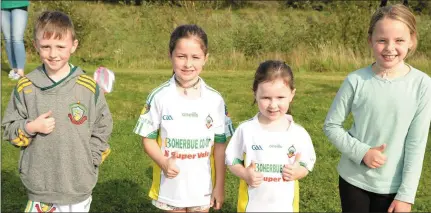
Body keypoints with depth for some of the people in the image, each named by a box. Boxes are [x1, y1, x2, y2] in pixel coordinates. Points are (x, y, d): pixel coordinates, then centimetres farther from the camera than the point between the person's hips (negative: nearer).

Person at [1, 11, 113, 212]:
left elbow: (102, 128, 3)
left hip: (78, 186, 0)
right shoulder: (25, 87, -3)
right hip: (40, 185, 1)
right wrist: (31, 127, -15)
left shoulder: (89, 87, -5)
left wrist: (88, 163, -3)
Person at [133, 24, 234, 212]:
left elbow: (220, 144, -1)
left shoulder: (215, 100, -7)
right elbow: (148, 139, -2)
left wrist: (220, 186, 1)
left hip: (202, 186, 1)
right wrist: (163, 162, -20)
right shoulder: (159, 97, -9)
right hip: (170, 185, 0)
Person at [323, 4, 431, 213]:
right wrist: (361, 152, -18)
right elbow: (331, 126, -4)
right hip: (354, 179, 0)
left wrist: (406, 195, -8)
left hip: (393, 185, 0)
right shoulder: (356, 80, -12)